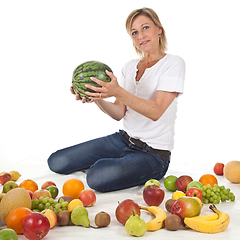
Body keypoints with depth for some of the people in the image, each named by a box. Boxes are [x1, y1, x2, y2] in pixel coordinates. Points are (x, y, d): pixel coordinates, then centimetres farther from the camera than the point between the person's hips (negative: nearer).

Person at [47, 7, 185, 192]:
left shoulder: (173, 63, -8)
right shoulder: (130, 67, 11)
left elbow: (155, 111, -20)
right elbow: (119, 113, 4)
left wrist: (118, 92, -31)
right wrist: (98, 99, -16)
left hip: (153, 153, -6)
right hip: (123, 140, 6)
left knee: (97, 178, -32)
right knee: (56, 162, -4)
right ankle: (102, 164, 16)